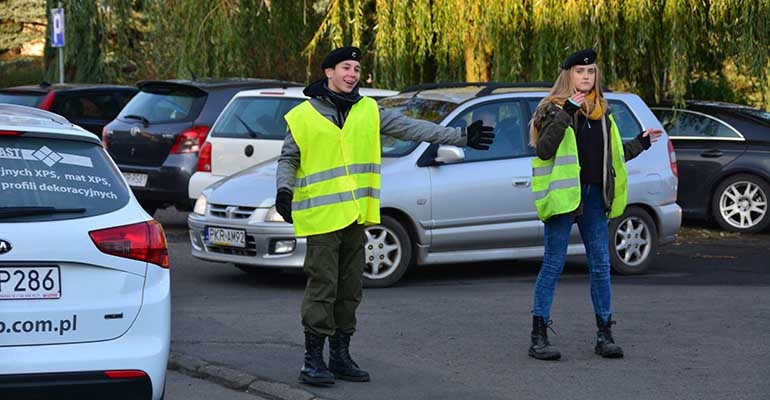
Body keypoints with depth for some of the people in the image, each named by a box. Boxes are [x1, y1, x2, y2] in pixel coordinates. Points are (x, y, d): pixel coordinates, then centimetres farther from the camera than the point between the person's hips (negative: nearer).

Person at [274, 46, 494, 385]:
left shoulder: (368, 111, 10)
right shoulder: (303, 116, -1)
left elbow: (412, 128, 8)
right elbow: (288, 159, 4)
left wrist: (461, 137, 3)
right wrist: (284, 189, -15)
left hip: (355, 217, 5)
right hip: (322, 216, -5)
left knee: (350, 290, 10)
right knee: (322, 288, -7)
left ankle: (340, 356, 19)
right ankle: (313, 360, 0)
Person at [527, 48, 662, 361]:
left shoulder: (601, 112, 16)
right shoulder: (554, 109, -3)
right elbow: (543, 150, -18)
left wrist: (639, 144, 23)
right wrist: (564, 115, -23)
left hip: (593, 195, 6)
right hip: (563, 194, -6)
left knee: (600, 265, 6)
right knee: (553, 264, -4)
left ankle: (604, 334, 13)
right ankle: (538, 337, 0)